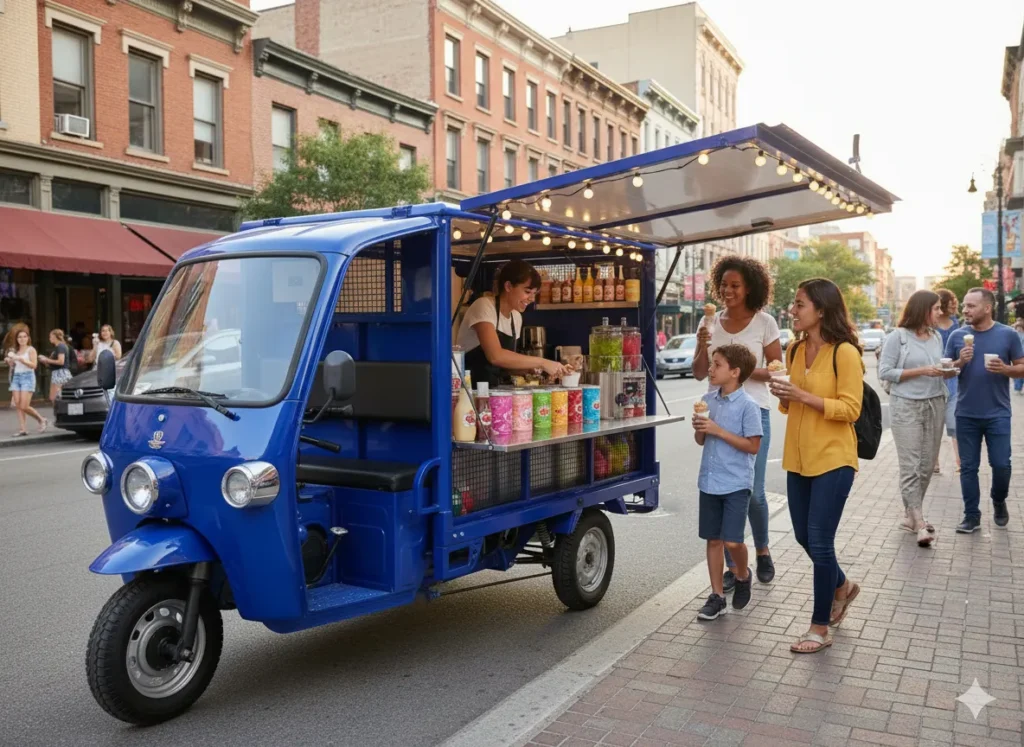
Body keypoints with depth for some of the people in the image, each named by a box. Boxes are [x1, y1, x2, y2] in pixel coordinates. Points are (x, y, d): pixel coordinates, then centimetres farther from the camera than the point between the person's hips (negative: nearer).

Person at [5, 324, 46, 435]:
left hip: (28, 377, -6)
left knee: (24, 406, -12)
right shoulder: (15, 350, 14)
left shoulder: (31, 350, -2)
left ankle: (41, 420, 10)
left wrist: (21, 359, -19)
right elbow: (12, 365, 21)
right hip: (16, 377, 6)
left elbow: (34, 365, -13)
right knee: (18, 406, -1)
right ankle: (22, 429, 1)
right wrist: (10, 360, 1)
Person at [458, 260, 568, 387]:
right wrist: (542, 362, -22)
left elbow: (505, 362, 12)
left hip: (492, 389, 7)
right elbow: (495, 356, -25)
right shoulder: (484, 306, -13)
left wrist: (532, 368, -5)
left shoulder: (516, 317, 7)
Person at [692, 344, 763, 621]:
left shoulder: (748, 405, -12)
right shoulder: (708, 400, 6)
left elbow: (753, 446, -15)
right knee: (713, 539, 9)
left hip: (736, 483, -6)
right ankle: (717, 596, 19)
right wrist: (699, 428, -9)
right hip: (709, 481, 6)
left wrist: (718, 431, -19)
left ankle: (743, 575, 24)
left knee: (732, 541, -8)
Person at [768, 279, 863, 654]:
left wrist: (804, 396, -23)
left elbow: (850, 409, -16)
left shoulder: (844, 353, -14)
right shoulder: (795, 350, 7)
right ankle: (841, 586, 44)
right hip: (798, 458, 7)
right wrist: (784, 396, -5)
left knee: (820, 542, -2)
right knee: (804, 537, 16)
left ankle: (820, 628, 13)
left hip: (832, 459, -7)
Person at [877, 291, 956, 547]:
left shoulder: (937, 337, 10)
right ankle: (919, 524, -7)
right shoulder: (898, 337, -7)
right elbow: (884, 372, -11)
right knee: (910, 467, -7)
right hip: (906, 406, -6)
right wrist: (921, 371, -15)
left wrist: (948, 372, -4)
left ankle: (910, 515, 21)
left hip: (935, 405, 6)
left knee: (927, 465, 8)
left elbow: (939, 369, 19)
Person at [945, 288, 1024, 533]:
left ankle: (999, 501, 31)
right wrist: (960, 362, -15)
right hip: (966, 414, 1)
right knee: (968, 467, 5)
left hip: (997, 414, -1)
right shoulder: (957, 336, 1)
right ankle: (972, 516, 15)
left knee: (1001, 464, 2)